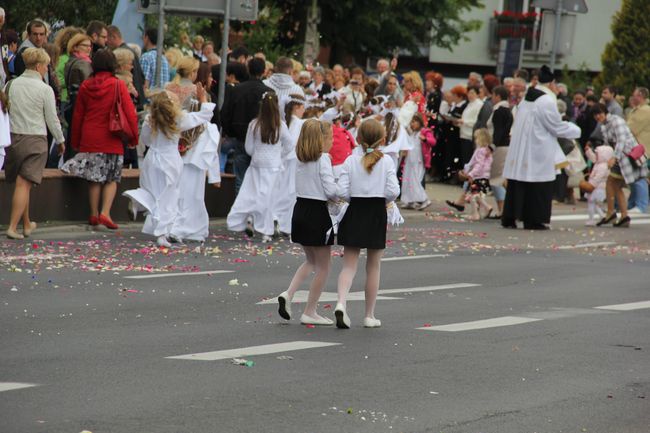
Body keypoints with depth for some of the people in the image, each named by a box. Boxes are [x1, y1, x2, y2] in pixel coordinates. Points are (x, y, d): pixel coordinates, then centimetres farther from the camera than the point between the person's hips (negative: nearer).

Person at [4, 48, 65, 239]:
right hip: (35, 139, -4)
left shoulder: (11, 85, 4)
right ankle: (12, 227, -11)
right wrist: (61, 141, 11)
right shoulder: (45, 89, -8)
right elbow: (52, 119, -3)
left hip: (12, 137, 4)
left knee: (22, 183, 15)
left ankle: (27, 224, 25)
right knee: (24, 184, -4)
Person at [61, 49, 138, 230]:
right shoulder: (118, 85, -8)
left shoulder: (85, 86, 2)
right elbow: (130, 113, -8)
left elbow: (77, 115, 8)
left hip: (89, 140, 3)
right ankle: (105, 212, -8)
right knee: (111, 178, 6)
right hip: (112, 140, -3)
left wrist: (75, 141, 18)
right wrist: (133, 138, 2)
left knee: (94, 178, 11)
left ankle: (94, 215, 12)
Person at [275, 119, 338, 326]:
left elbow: (308, 185, 10)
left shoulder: (301, 160, 8)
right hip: (317, 213, -7)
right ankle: (310, 312, 8)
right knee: (323, 266, 6)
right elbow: (331, 191, -19)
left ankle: (288, 294, 4)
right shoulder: (323, 159, -14)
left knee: (311, 261, 23)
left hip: (300, 209, 7)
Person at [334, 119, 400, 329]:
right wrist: (384, 201, 8)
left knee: (349, 265, 4)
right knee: (373, 267, 10)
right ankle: (370, 315, 15)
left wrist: (353, 200, 11)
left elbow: (342, 191, -8)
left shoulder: (351, 161, -2)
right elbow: (393, 191, -13)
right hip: (377, 214, -1)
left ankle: (341, 303, -21)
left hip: (354, 213, 1)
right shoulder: (386, 162, -4)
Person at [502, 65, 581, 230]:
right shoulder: (547, 101, -15)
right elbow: (557, 126, -10)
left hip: (519, 148, 7)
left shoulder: (526, 98, 8)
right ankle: (533, 220, 4)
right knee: (538, 187, 1)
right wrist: (575, 130, 6)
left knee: (516, 185, 8)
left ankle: (509, 217, 9)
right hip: (538, 150, -7)